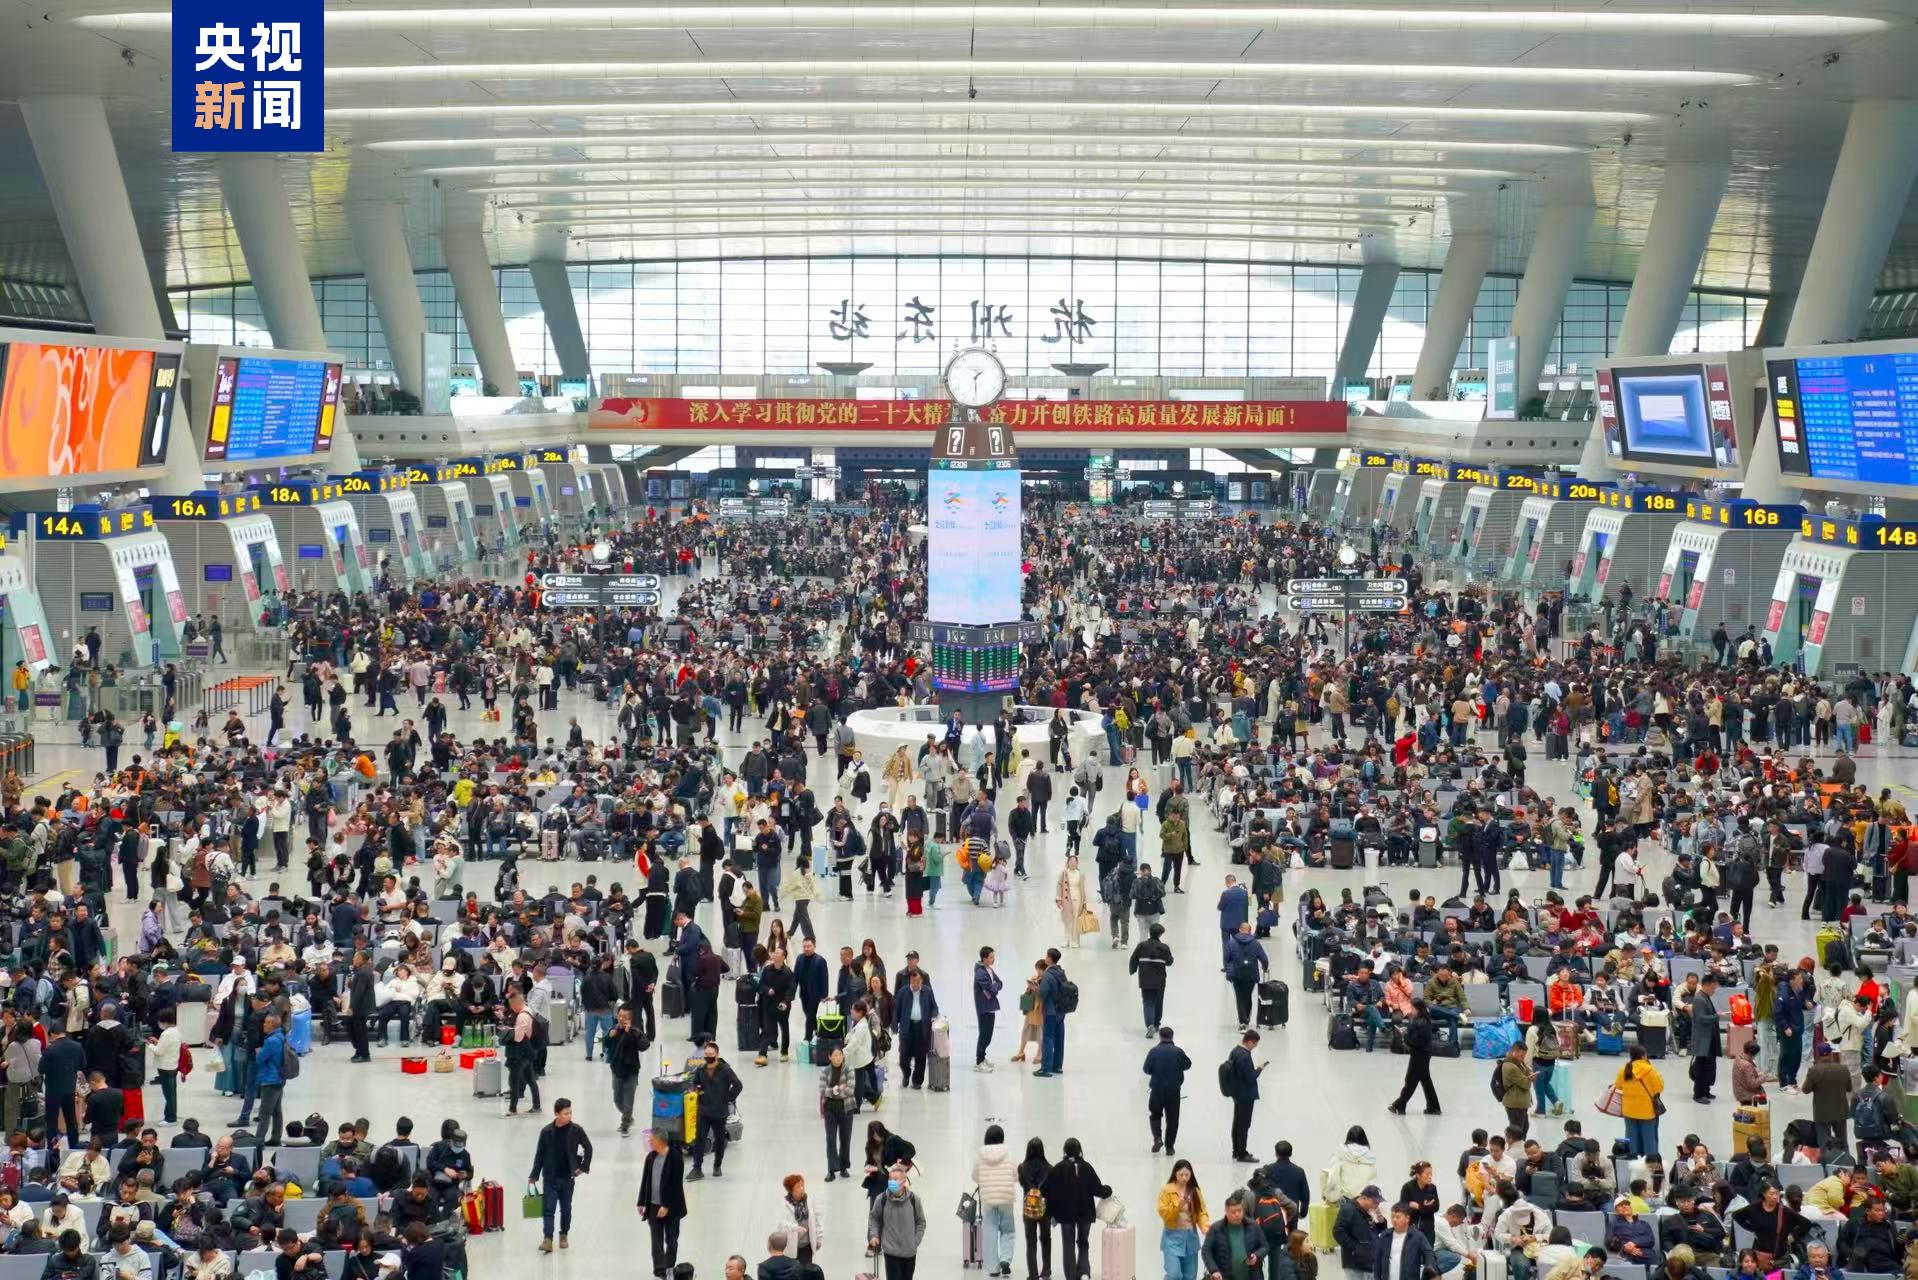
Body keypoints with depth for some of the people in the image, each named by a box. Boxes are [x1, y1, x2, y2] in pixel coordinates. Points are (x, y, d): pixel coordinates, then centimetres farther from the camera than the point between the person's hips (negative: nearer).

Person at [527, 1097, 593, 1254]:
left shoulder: (576, 1131, -6)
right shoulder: (546, 1132, -6)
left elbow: (588, 1148, 6)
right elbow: (539, 1155, 1)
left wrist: (583, 1167, -1)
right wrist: (533, 1176, 0)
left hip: (568, 1177, 1)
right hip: (550, 1178, -1)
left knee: (566, 1208, 12)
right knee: (548, 1209, -7)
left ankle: (563, 1235, 28)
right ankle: (547, 1239, -11)